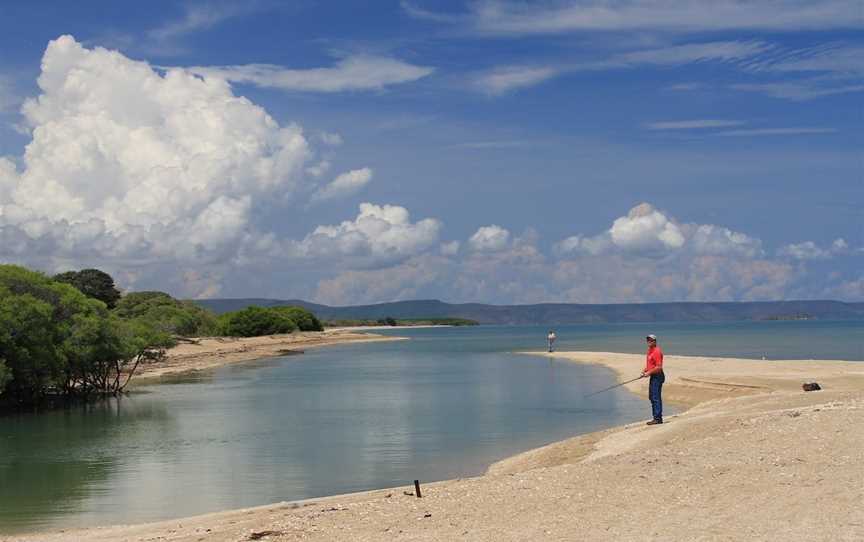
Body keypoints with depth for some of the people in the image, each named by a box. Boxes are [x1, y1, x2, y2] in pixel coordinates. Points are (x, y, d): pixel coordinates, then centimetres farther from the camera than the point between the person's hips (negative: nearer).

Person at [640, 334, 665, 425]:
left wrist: (649, 373, -16)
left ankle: (658, 418, -9)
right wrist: (645, 370, 9)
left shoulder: (657, 351, -17)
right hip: (652, 377, 11)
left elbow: (659, 367, -22)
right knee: (652, 397, 14)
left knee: (656, 397, -10)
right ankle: (656, 417, 20)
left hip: (657, 376, -11)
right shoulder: (650, 351, 15)